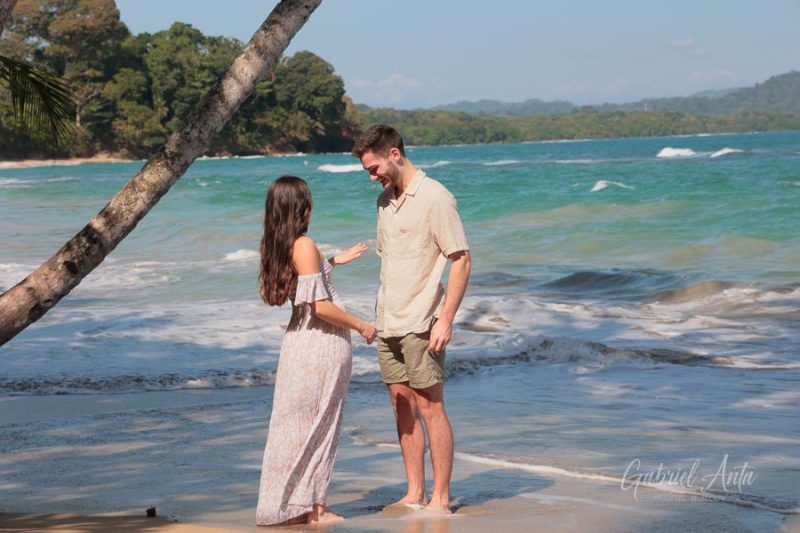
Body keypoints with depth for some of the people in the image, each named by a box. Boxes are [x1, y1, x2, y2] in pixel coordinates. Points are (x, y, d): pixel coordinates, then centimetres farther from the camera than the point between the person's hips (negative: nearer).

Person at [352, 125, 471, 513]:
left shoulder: (435, 198, -11)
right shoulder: (385, 201, 13)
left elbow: (461, 260, -12)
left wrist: (445, 320, -17)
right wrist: (379, 315, 15)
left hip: (420, 325, -7)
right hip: (387, 324, 8)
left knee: (430, 408, -3)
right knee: (403, 409, 10)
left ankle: (440, 499, 3)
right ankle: (414, 495, 17)